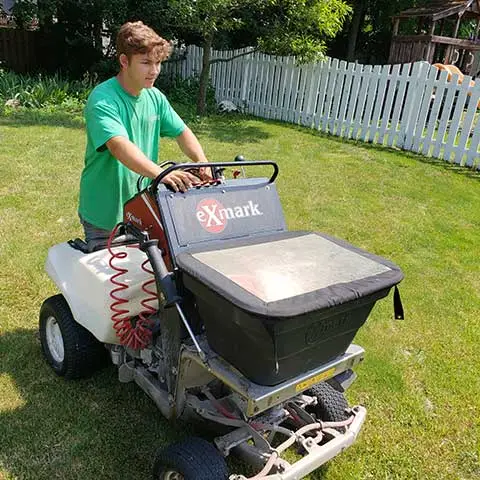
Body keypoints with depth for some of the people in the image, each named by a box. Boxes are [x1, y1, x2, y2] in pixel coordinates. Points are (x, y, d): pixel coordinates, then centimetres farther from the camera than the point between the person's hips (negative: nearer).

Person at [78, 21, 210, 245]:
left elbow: (182, 132, 7)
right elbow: (120, 146, -36)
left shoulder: (155, 97, 2)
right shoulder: (102, 100, -21)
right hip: (104, 215, -6)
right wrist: (161, 173, -51)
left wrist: (202, 162, -14)